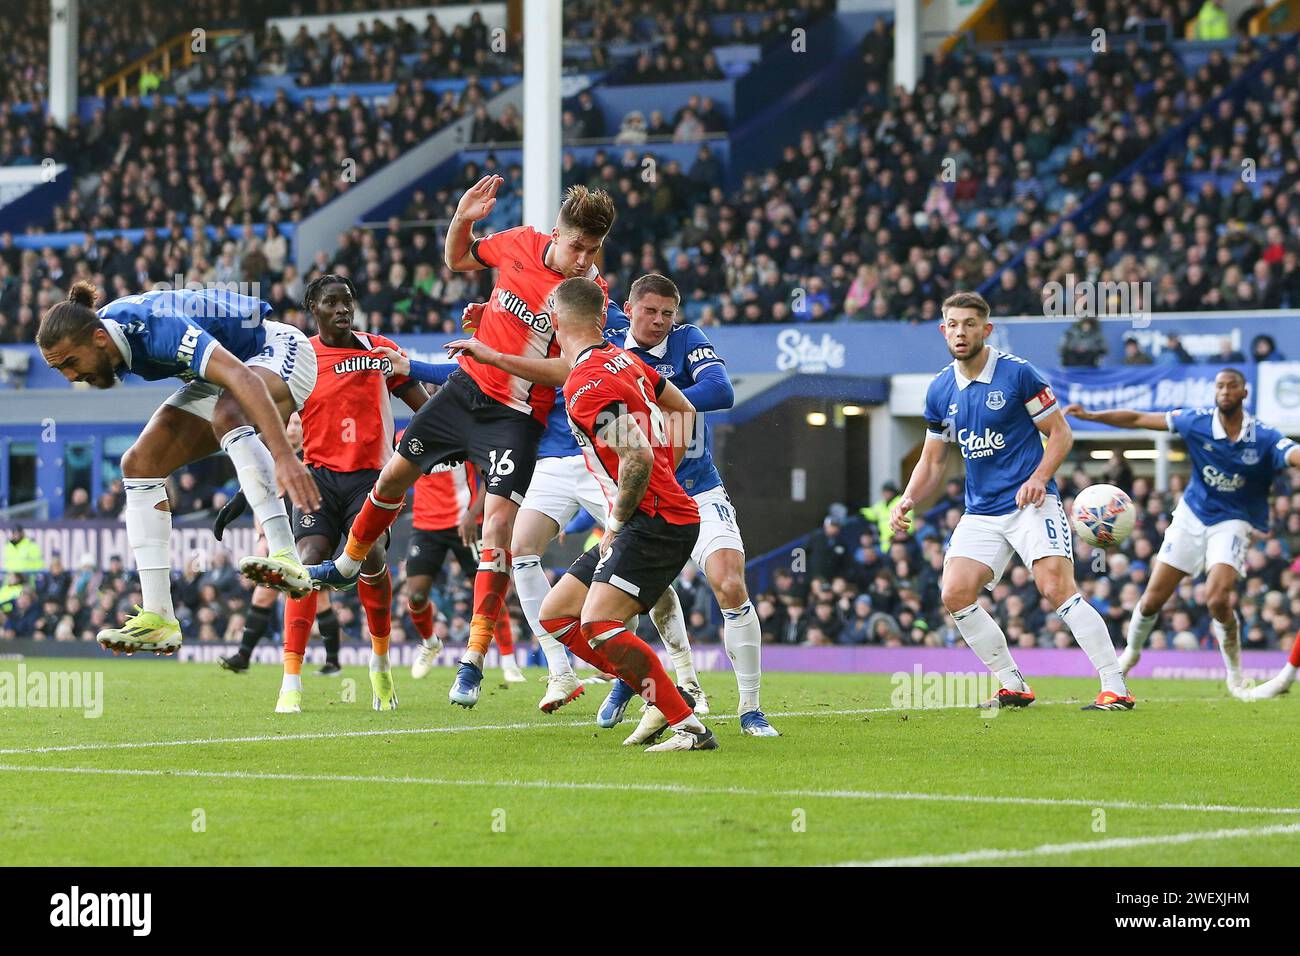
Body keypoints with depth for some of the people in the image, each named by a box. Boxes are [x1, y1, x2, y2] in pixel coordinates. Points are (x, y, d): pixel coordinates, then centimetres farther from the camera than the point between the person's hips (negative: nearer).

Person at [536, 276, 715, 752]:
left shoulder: (585, 385, -17)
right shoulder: (623, 358, 12)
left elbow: (638, 456, -27)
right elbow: (683, 409, 25)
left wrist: (616, 525, -15)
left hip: (655, 519, -10)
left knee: (598, 623, -23)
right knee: (556, 614, 11)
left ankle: (689, 727, -20)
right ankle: (664, 697, 10)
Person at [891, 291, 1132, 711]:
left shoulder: (1017, 374, -7)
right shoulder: (940, 391, 8)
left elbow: (1061, 433, -3)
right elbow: (932, 460, 17)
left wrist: (1038, 478, -19)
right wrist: (907, 501, 0)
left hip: (1030, 503, -6)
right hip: (980, 513, 6)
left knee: (1057, 588, -21)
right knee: (955, 594, -10)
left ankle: (1116, 688, -18)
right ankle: (1013, 687, 3)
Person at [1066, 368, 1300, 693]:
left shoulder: (1264, 438, -14)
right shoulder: (1197, 422, -9)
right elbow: (1139, 419, -4)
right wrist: (1090, 415, -8)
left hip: (1231, 523, -2)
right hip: (1192, 516, 2)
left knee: (1218, 600, -24)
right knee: (1151, 601, 2)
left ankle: (1235, 674, 0)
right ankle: (1132, 650, 34)